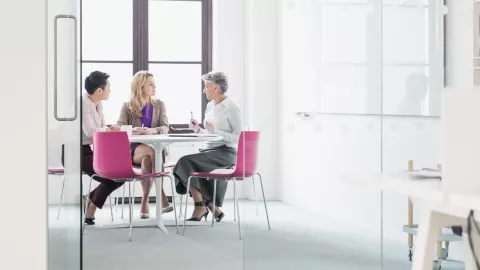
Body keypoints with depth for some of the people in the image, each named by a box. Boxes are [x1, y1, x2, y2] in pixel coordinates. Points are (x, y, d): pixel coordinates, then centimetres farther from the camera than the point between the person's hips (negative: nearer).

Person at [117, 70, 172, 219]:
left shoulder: (159, 104, 10)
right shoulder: (127, 106, 7)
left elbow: (165, 127, -3)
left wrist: (152, 130, -26)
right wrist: (132, 130, -28)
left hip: (153, 148, 1)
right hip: (133, 150, -1)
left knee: (147, 160, -36)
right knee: (153, 150, -35)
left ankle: (144, 202, -31)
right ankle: (162, 198, -35)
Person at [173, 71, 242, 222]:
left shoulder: (232, 109, -9)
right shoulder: (210, 106, 14)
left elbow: (238, 138, -13)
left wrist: (214, 130, -20)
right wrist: (198, 130, 3)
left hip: (225, 153, -8)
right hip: (210, 151, 8)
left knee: (187, 162, -25)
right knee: (185, 164, -20)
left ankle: (201, 206, -11)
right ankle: (213, 209, -8)